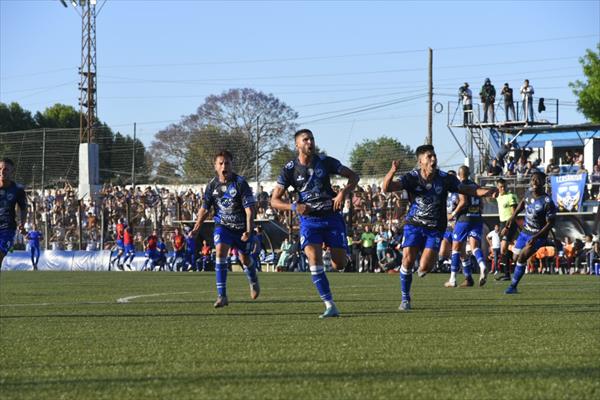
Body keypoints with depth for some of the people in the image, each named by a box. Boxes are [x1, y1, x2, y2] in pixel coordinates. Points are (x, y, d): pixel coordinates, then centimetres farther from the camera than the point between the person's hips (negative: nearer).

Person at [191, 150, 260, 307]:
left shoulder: (240, 183, -17)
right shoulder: (212, 185, -5)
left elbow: (249, 208, -17)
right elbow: (205, 209, 7)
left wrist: (248, 230, -27)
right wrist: (196, 228, 0)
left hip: (241, 227, -2)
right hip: (222, 225, 2)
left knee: (244, 258, 12)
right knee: (220, 252, -21)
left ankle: (254, 282, 48)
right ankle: (222, 296, -23)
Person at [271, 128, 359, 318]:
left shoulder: (325, 162, -1)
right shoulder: (290, 169, -4)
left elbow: (353, 176, 7)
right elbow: (274, 200, -1)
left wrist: (344, 192, -12)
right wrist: (294, 207, -20)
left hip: (332, 217, 1)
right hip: (309, 219, -1)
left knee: (340, 264, -3)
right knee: (313, 258, -23)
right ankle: (330, 306, -21)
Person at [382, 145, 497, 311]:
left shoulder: (444, 179, -7)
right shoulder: (412, 177, -9)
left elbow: (467, 190, 2)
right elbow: (386, 188, -19)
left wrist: (488, 191, -14)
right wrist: (392, 171, -39)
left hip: (435, 228, 0)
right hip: (414, 224, 0)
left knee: (424, 268, -13)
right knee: (408, 260, -14)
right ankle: (405, 298, 6)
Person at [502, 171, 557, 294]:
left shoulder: (547, 202, -23)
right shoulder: (529, 193, -4)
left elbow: (550, 224, -20)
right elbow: (519, 208, 11)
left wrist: (536, 237, -28)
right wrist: (508, 226, 15)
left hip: (538, 235, -7)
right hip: (525, 232, 7)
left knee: (521, 258, -18)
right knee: (516, 258, 13)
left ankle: (513, 287, -9)